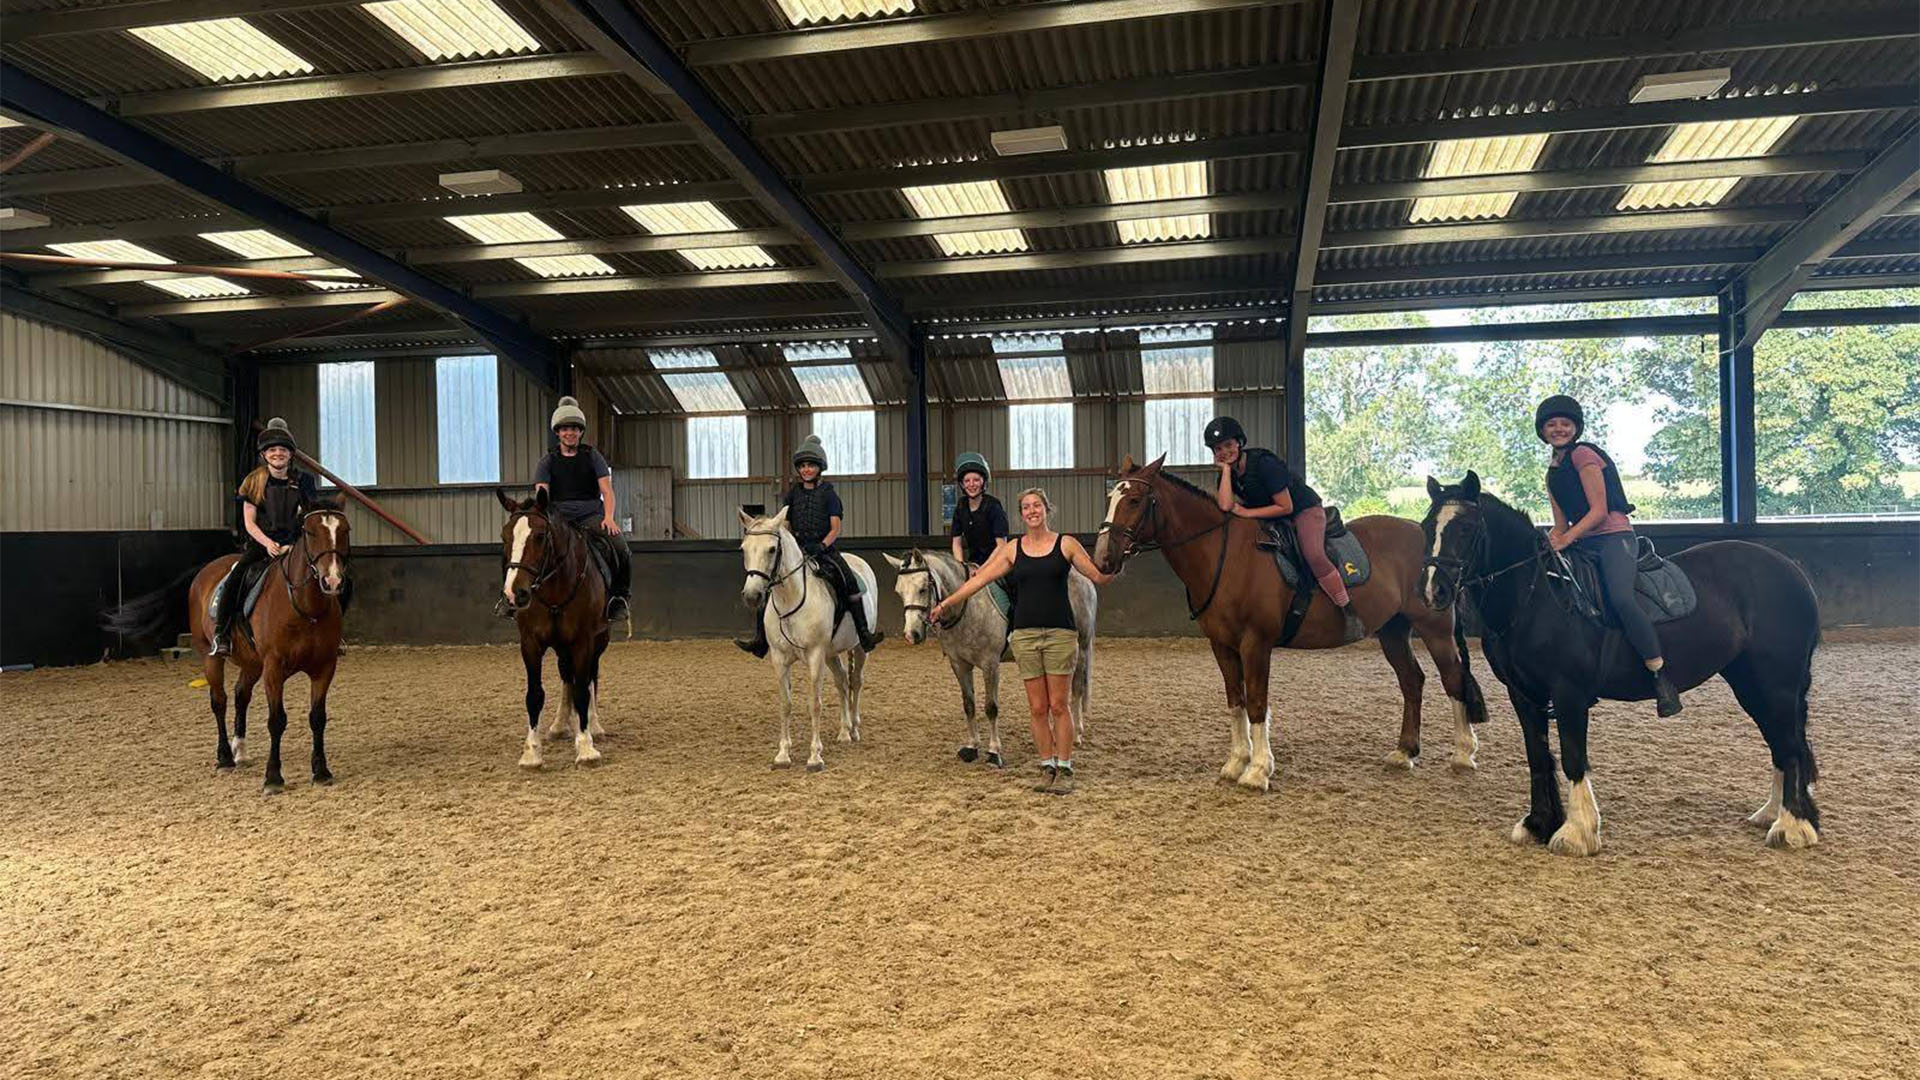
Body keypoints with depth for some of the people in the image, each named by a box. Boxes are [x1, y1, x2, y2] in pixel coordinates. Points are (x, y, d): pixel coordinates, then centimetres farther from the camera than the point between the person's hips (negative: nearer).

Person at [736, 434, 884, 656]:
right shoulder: (793, 493, 12)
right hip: (797, 549, 3)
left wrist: (821, 546, -19)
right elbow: (785, 525, 16)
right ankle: (760, 639, -7)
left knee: (847, 581, -26)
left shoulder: (828, 493, 3)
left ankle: (864, 634, -22)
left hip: (824, 548, -3)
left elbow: (835, 529, -3)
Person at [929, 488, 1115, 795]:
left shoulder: (1066, 544, 2)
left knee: (1059, 705, -1)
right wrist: (947, 603, -1)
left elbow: (1099, 576, 1)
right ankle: (1047, 768, 16)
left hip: (1060, 632, -2)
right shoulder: (1012, 550, 7)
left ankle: (1064, 770, 8)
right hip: (1025, 634, 2)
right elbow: (979, 579, 5)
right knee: (1038, 707, 5)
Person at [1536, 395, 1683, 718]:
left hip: (1614, 537, -8)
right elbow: (1561, 524, 18)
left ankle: (1661, 677, -25)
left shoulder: (1583, 454, -3)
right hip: (1582, 545, 8)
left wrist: (1568, 538, -20)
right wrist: (1551, 541, -4)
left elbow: (1599, 510, -10)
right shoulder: (1553, 472, 21)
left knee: (1620, 597, -32)